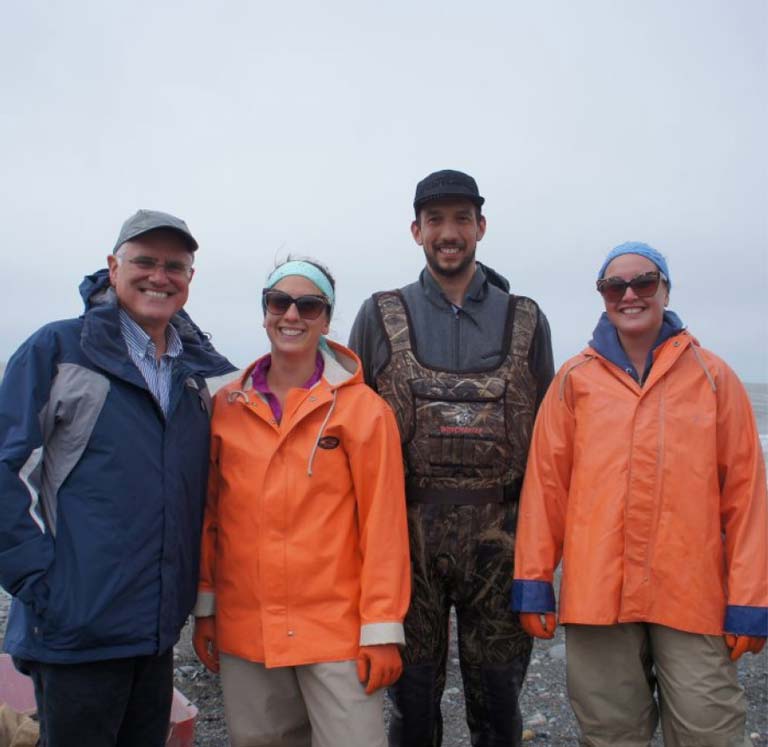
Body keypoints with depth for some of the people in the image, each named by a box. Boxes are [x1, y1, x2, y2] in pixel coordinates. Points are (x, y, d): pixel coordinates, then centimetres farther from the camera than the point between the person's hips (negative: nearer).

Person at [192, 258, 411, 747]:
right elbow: (209, 515, 8)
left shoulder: (363, 408, -6)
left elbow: (383, 524, -8)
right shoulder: (227, 406, 4)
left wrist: (382, 628, -9)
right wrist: (205, 607, 9)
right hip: (243, 629, 3)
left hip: (337, 630, -3)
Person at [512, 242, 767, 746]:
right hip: (598, 591, 1)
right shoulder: (576, 379, 4)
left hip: (693, 593, 0)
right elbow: (545, 482, 2)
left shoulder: (713, 376, 4)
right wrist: (534, 581, 0)